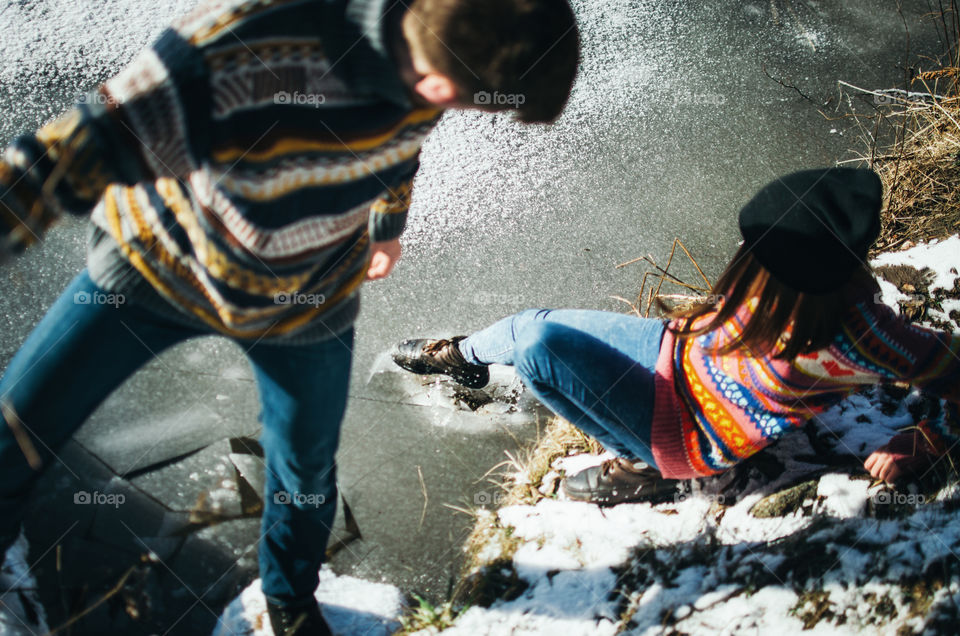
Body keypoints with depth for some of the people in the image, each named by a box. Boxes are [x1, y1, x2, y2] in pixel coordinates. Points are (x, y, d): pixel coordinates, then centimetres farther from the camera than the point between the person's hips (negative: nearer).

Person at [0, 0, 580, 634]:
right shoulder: (237, 52, -43)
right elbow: (70, 157, -35)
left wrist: (387, 225, 21)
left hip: (308, 297, 3)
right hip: (158, 265, -3)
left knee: (306, 473, 16)